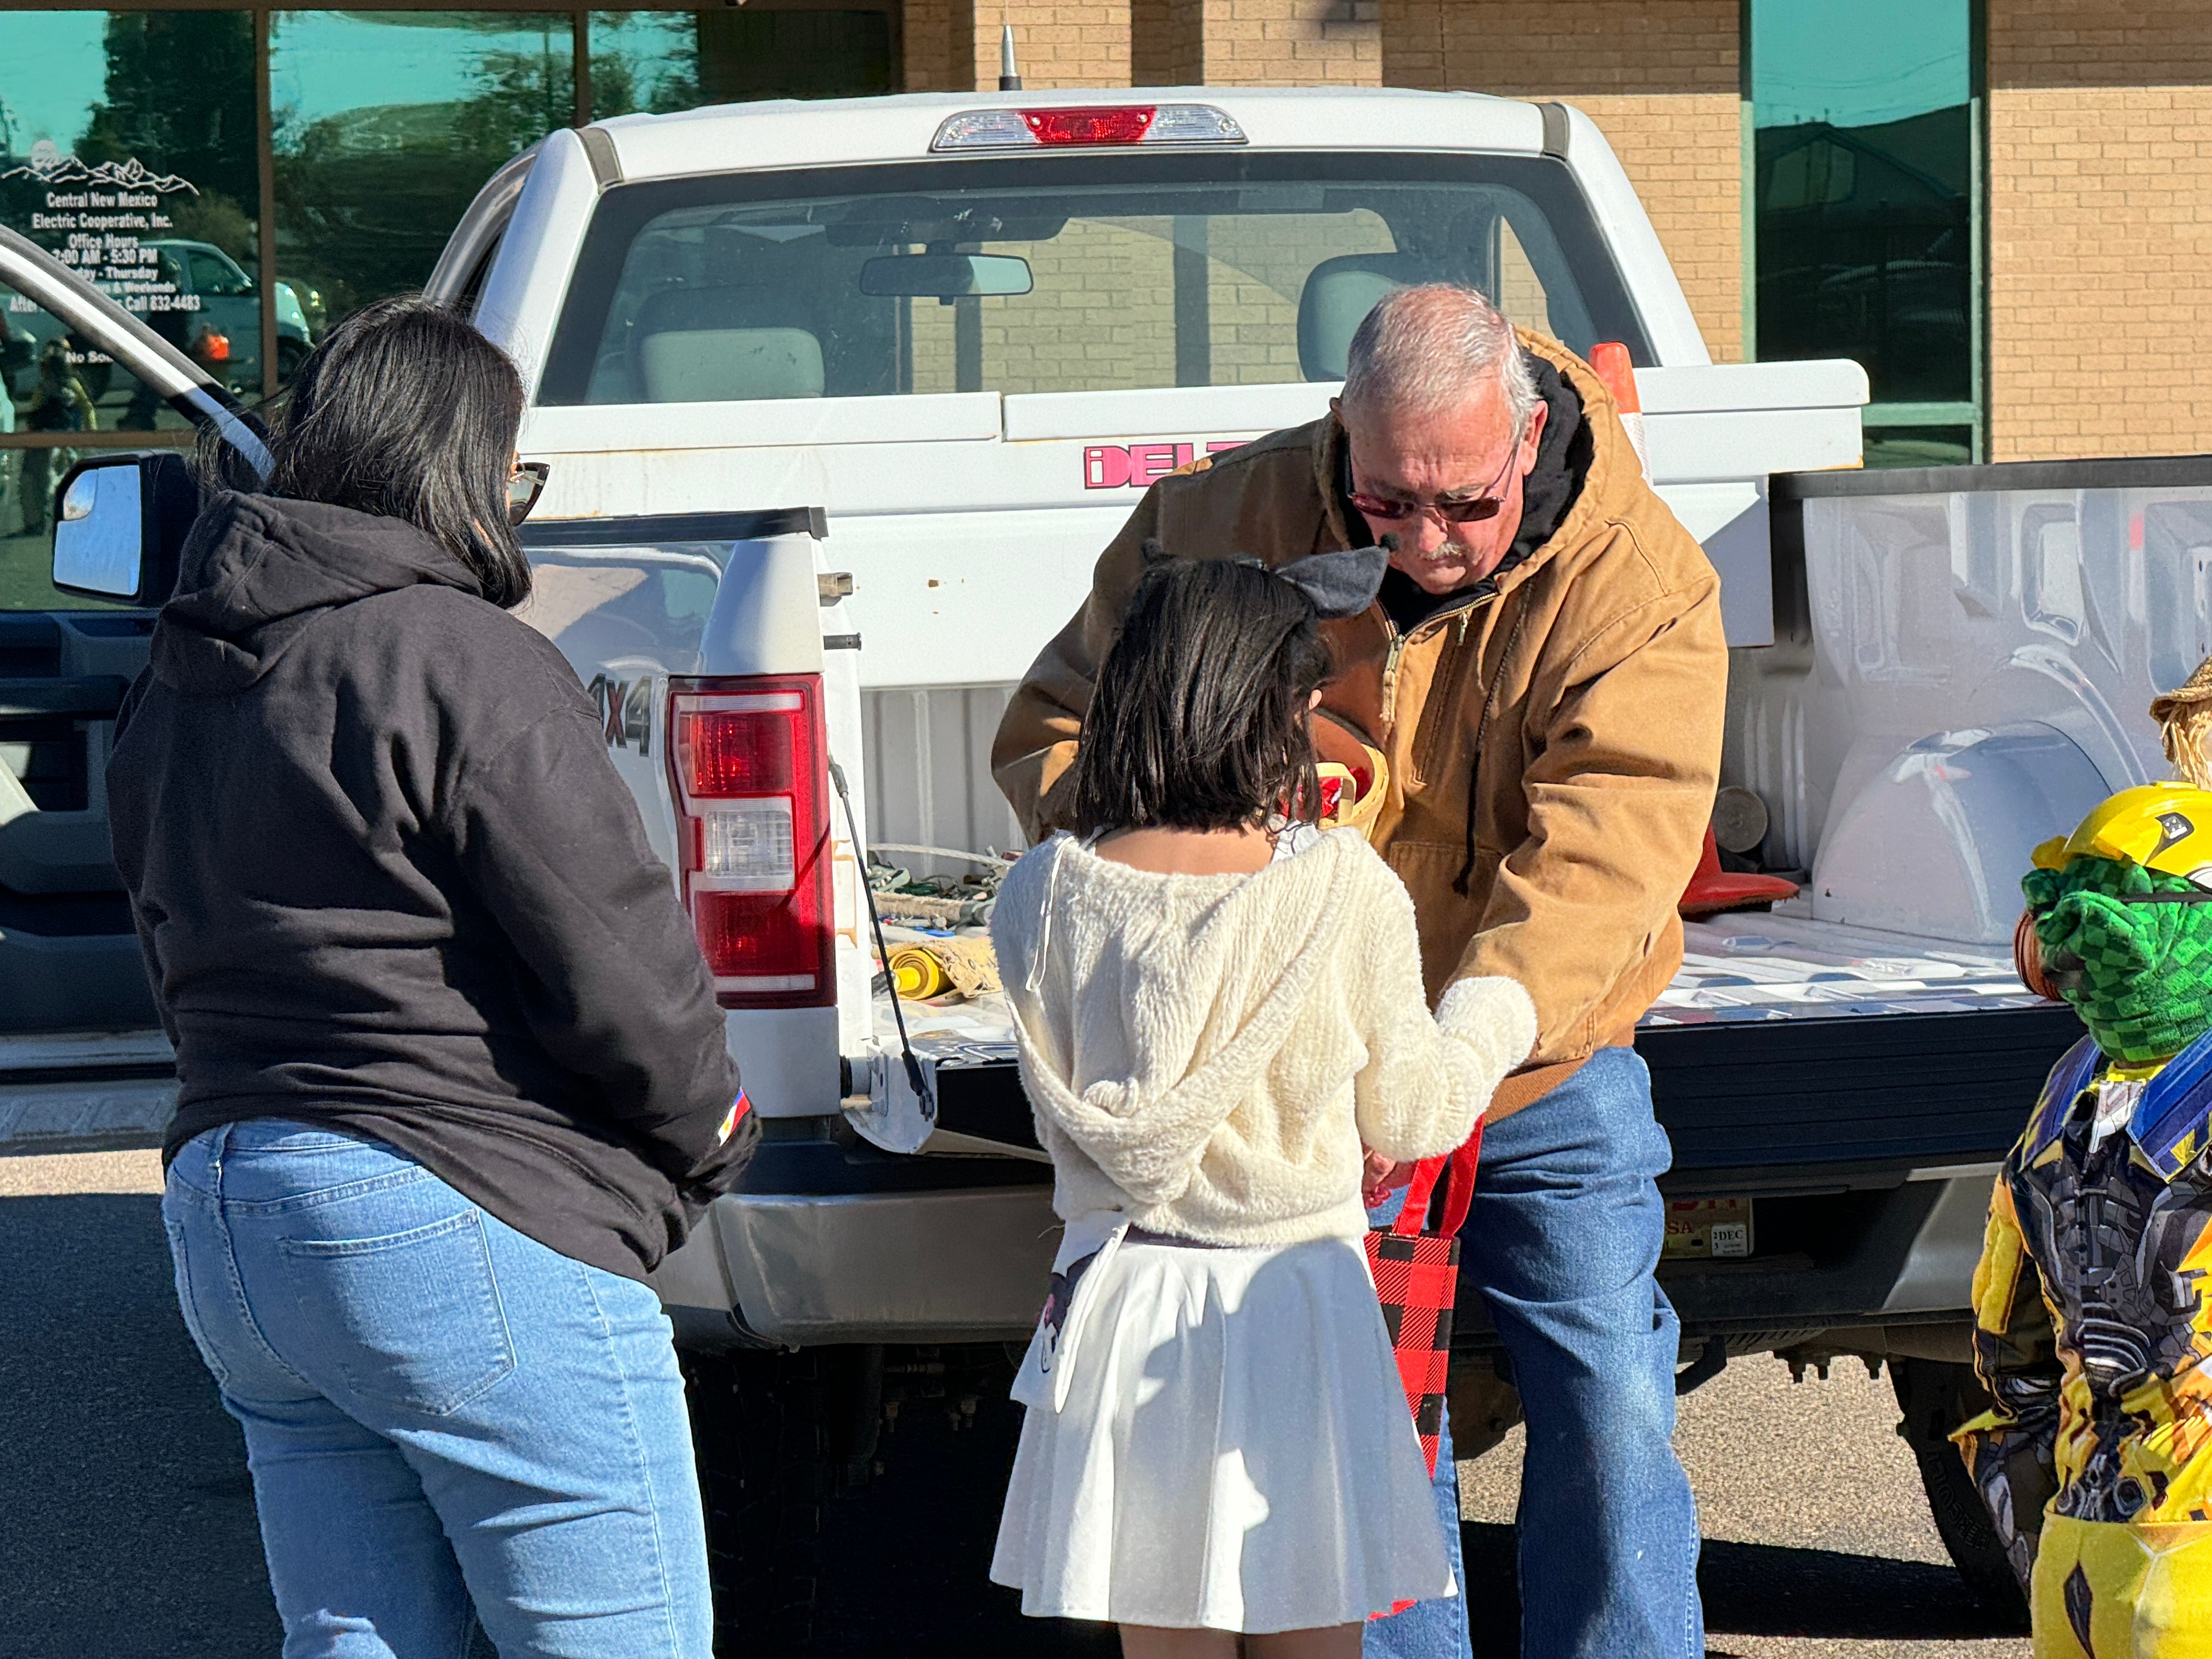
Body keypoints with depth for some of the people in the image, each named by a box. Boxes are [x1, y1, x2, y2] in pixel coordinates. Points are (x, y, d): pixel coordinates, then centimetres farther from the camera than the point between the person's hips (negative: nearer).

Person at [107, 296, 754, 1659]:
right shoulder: (461, 662, -13)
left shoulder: (173, 691, 14)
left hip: (223, 1218, 9)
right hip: (463, 1223, -9)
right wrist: (708, 1130, 3)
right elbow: (616, 960, -14)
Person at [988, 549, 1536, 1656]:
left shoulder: (1043, 898, -6)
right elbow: (1406, 1115, 0)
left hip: (1124, 1310, 2)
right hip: (1295, 1308, -2)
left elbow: (1069, 1117, 4)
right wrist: (1494, 1022, 21)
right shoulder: (1346, 890, -12)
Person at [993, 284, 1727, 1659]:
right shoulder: (1234, 522, -9)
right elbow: (1054, 727, 0)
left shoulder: (1639, 585, -17)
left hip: (1547, 1085, -1)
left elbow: (1598, 855, -28)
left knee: (1612, 1416, -4)